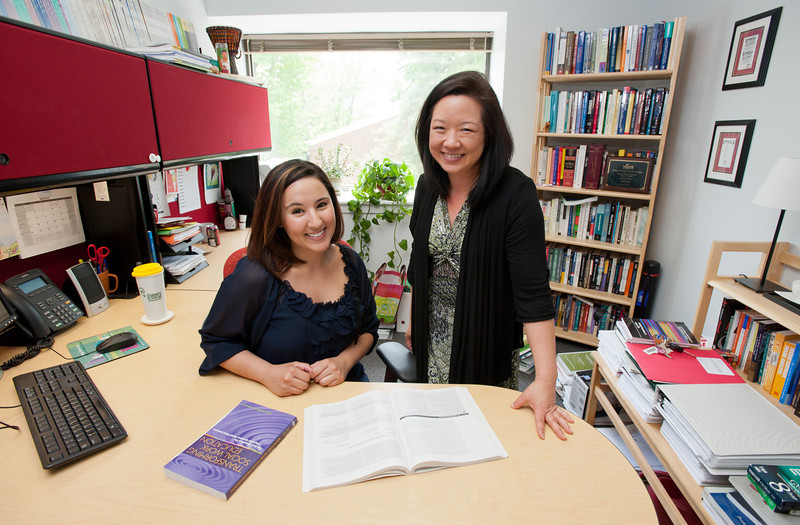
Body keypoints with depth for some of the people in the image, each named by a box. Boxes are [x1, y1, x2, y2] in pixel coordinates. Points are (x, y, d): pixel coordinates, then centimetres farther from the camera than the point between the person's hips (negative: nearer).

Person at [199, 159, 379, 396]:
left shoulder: (350, 262, -4)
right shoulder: (255, 277, -19)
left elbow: (368, 329, 9)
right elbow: (215, 339, -4)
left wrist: (345, 360, -11)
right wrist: (268, 373, -18)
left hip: (344, 388, 3)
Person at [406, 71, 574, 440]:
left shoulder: (516, 195, -22)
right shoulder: (428, 186, -4)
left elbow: (532, 290, -25)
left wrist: (545, 381, -29)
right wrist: (413, 321, 14)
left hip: (488, 342, -5)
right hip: (433, 337, 5)